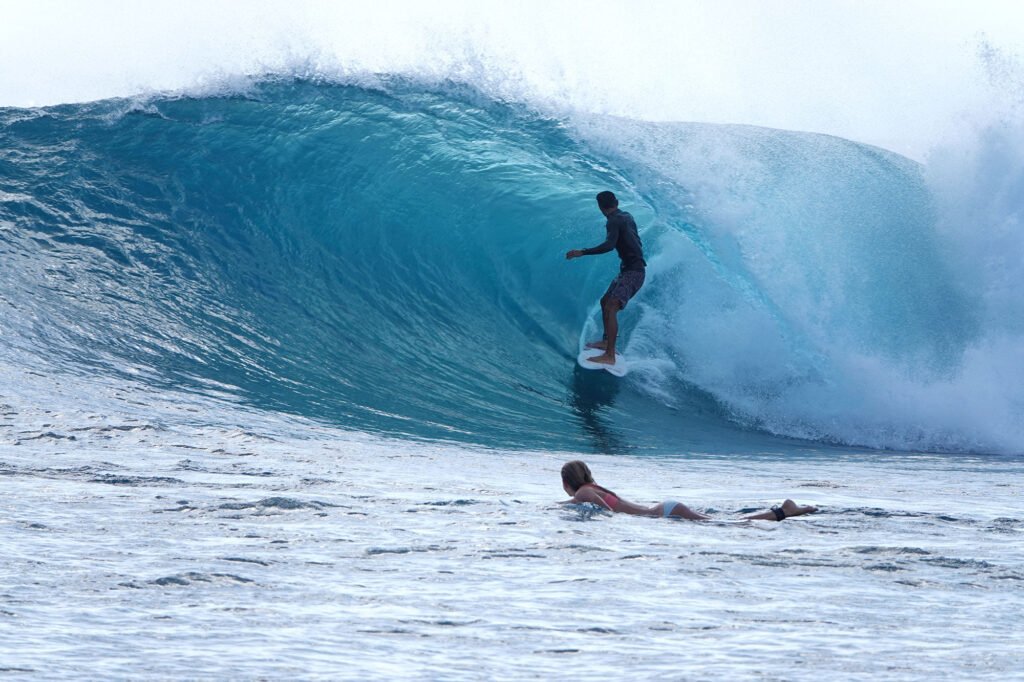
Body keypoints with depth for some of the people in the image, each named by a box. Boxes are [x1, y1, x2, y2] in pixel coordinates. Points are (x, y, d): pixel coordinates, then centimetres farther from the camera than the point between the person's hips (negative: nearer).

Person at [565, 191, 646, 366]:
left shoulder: (614, 221, -14)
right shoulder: (626, 217, 14)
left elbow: (610, 244, -30)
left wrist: (583, 252, -30)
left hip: (633, 272, -10)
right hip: (629, 268, 10)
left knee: (611, 308, -21)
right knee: (605, 301, 24)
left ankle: (609, 356, -30)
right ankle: (607, 341, 37)